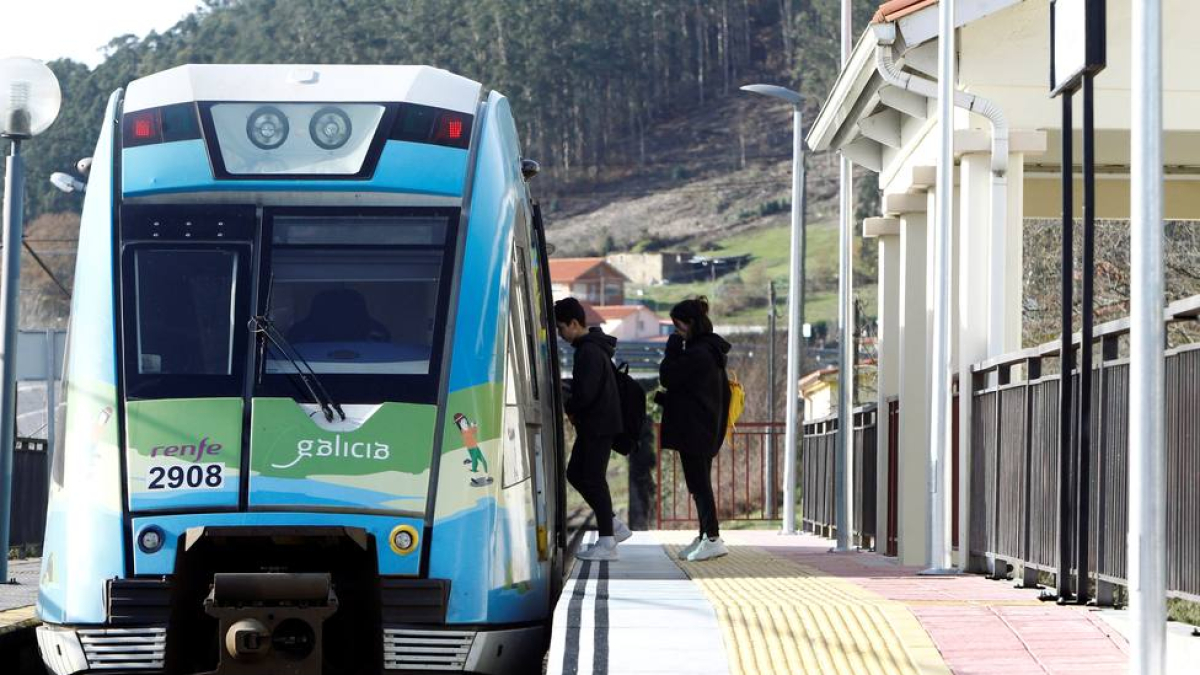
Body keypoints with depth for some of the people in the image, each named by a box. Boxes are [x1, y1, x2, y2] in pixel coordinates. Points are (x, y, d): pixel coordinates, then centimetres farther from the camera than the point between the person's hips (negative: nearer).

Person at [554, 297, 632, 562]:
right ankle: (614, 526, 18)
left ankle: (607, 542, -1)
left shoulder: (589, 352, -19)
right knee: (575, 474, 14)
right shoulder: (593, 347, 14)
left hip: (599, 425, -10)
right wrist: (574, 409, 8)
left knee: (593, 480, -5)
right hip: (592, 424, 10)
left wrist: (569, 408, -6)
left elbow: (585, 393, -25)